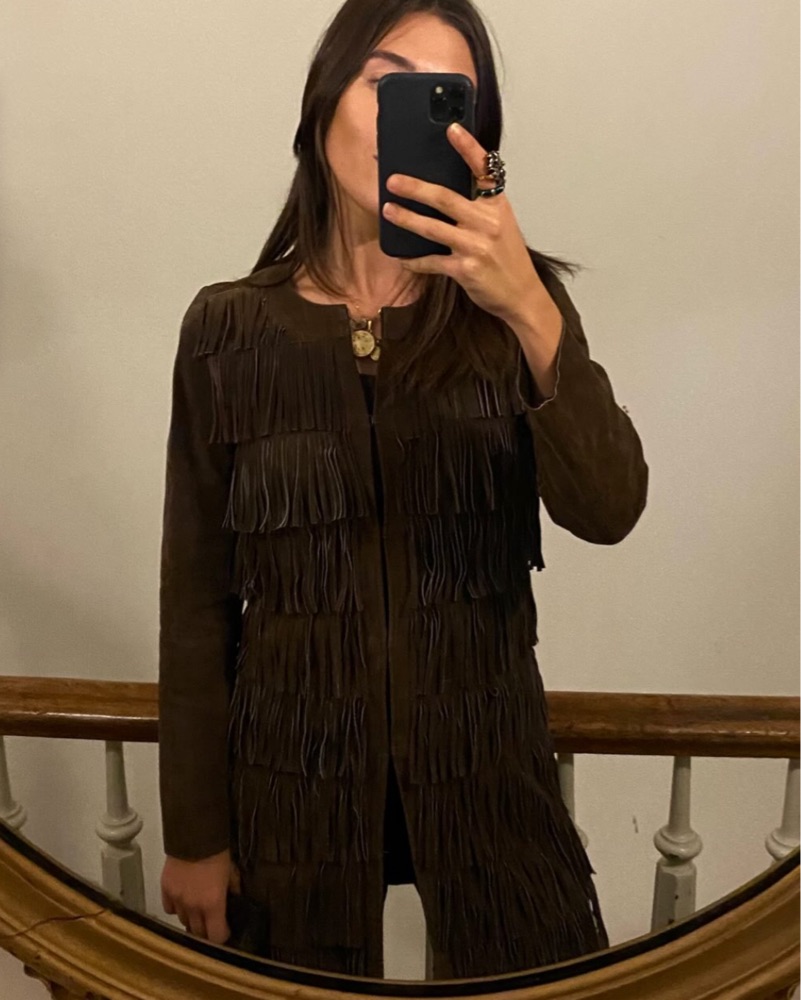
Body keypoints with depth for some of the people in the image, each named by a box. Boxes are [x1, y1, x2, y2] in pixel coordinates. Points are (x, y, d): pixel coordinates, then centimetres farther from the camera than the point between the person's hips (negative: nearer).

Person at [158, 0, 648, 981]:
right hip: (290, 772, 0)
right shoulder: (228, 329, -6)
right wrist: (192, 832, 0)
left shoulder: (512, 307, -4)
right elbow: (197, 596, -4)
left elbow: (607, 512, -17)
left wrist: (529, 307, -31)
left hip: (486, 765, 1)